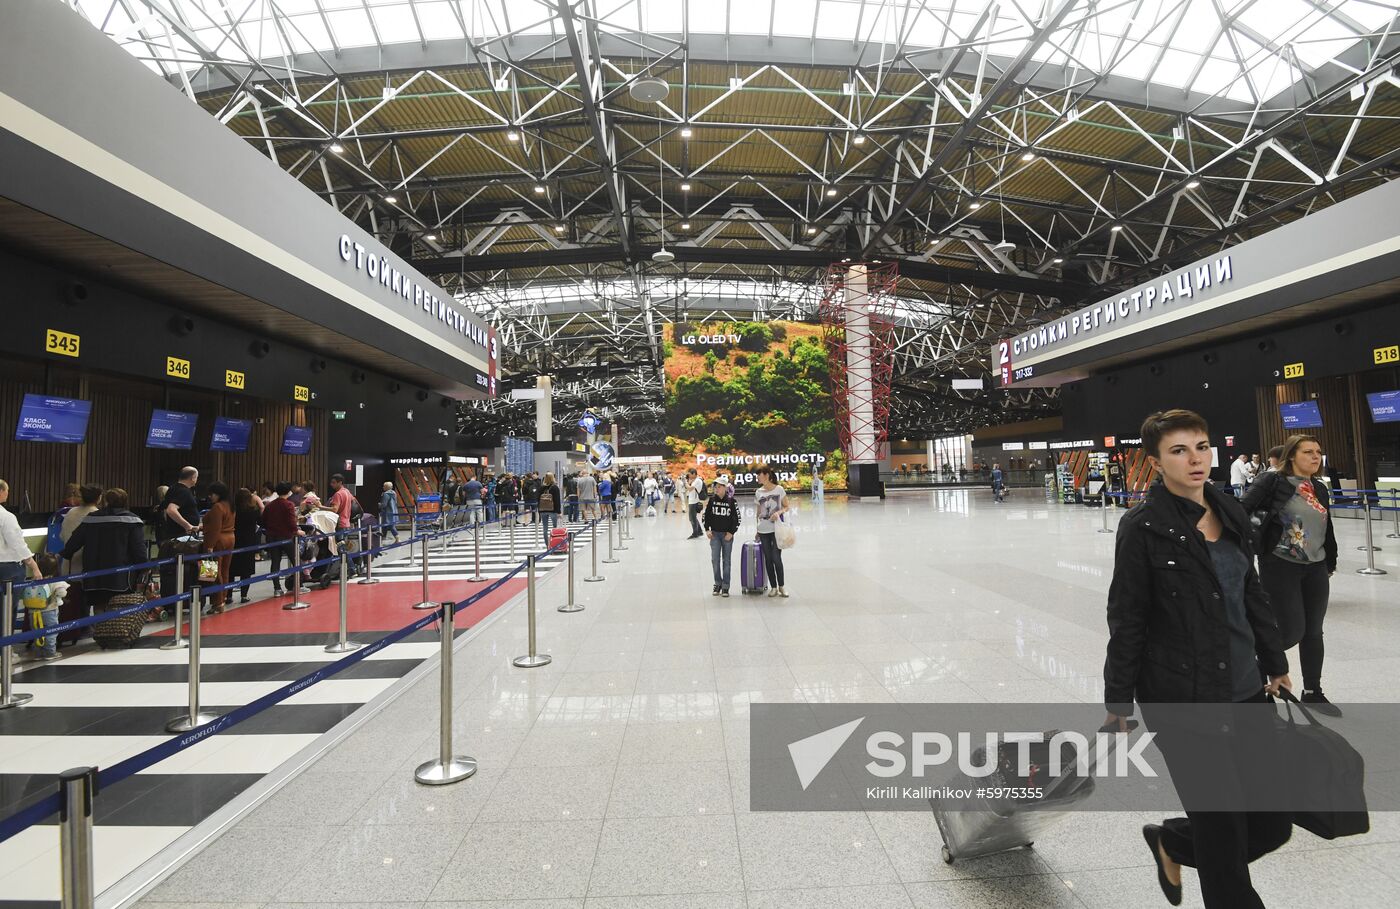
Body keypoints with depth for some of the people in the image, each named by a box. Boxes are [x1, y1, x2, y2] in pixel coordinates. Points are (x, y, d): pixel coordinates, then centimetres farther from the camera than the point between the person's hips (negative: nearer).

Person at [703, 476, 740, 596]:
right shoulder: (711, 500, 0)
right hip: (714, 533, 1)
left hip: (727, 534, -1)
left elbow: (737, 518, -2)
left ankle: (725, 586, 12)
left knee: (726, 560, 5)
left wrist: (731, 532, -7)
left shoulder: (732, 502, -6)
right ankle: (717, 583, 13)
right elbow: (706, 515, 6)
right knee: (715, 559, -3)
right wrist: (707, 529, -2)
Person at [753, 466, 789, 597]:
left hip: (777, 529, -3)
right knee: (768, 559, 6)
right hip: (763, 530, 3)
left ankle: (781, 586, 11)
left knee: (776, 558, -6)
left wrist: (779, 512, -19)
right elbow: (758, 512, 12)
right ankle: (773, 587, 17)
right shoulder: (758, 492, 6)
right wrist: (757, 529, 10)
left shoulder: (779, 489, -3)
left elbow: (786, 507, 1)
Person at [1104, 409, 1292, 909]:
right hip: (1181, 699, -7)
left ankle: (1172, 842, 40)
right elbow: (1126, 620, -12)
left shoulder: (1229, 513, 5)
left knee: (1273, 821, 13)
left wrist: (1275, 664, 20)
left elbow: (1251, 595, 17)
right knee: (1222, 827, 5)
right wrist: (1119, 699, -9)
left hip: (1245, 691, 7)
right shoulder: (1144, 526, -15)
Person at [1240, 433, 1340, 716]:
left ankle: (1312, 692, 30)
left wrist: (1331, 561, 24)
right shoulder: (1273, 482, -11)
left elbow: (1327, 528, 20)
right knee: (1293, 631, -7)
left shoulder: (1320, 489, 10)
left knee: (1313, 631, 14)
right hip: (1280, 566, -7)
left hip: (1315, 569, 7)